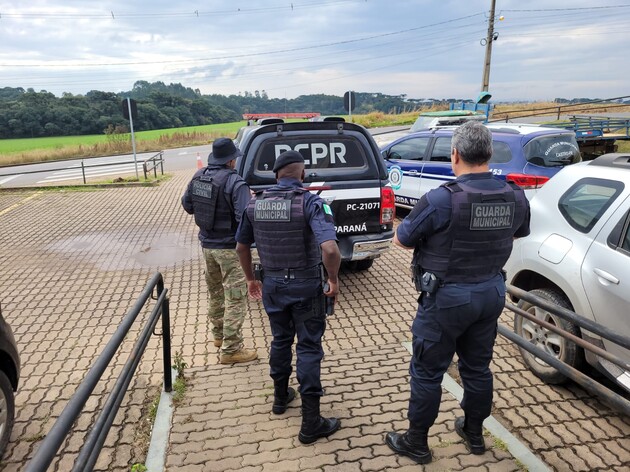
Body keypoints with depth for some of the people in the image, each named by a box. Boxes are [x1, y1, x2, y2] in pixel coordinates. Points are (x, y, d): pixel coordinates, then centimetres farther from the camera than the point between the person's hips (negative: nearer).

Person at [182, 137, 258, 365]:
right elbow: (245, 218, -26)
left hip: (207, 244, 8)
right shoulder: (235, 183, -21)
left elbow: (187, 205, 13)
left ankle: (218, 334, 40)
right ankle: (230, 350, 7)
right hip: (229, 247, -7)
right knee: (235, 298, 2)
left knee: (215, 291, 23)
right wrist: (251, 200, -7)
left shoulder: (198, 177, 1)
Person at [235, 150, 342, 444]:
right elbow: (329, 248, -31)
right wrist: (333, 280, -14)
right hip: (306, 286, -4)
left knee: (280, 340, 23)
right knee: (309, 348, 6)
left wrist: (250, 278, 22)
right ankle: (311, 423, 14)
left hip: (272, 285, 5)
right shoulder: (310, 202, -18)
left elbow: (241, 246, 8)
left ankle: (281, 397, 42)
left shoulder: (255, 203, -2)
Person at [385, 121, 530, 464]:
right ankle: (474, 433, 41)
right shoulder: (515, 197, -4)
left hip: (447, 297, -6)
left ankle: (416, 442, 25)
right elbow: (519, 233, 17)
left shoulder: (441, 199, -24)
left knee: (427, 371, 9)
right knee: (478, 367, 22)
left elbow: (401, 240, -12)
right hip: (492, 293, 6)